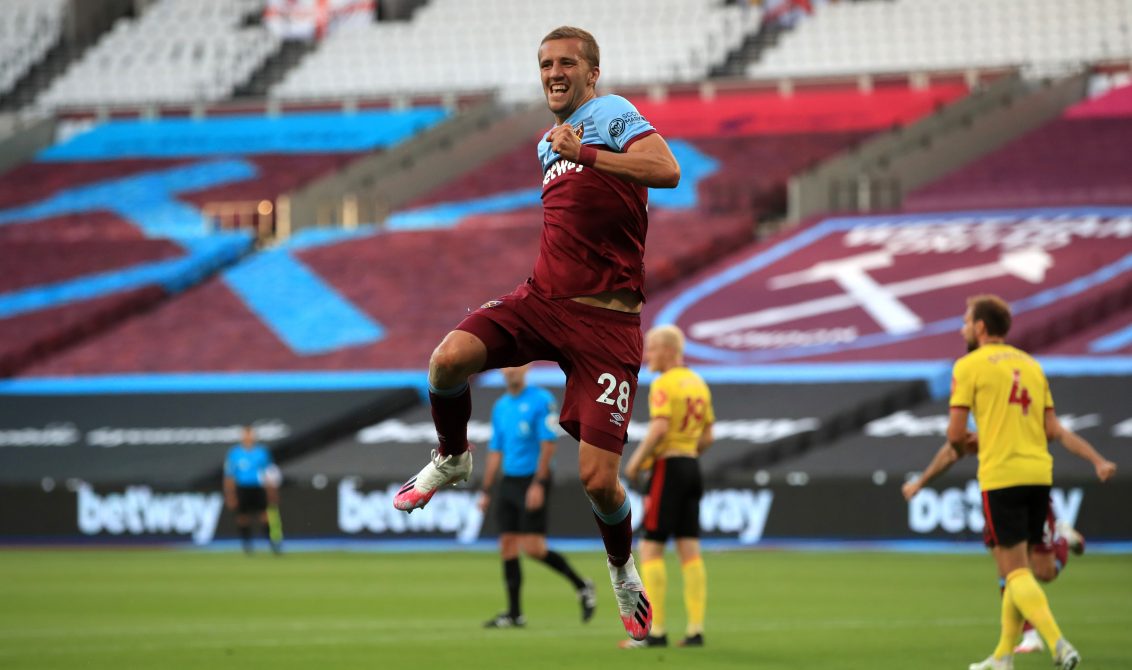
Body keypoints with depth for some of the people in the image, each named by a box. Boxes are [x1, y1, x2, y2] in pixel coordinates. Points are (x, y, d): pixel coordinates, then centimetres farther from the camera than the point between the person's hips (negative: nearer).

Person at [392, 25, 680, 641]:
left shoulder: (611, 114, -6)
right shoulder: (547, 142, 19)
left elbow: (667, 170, -26)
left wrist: (586, 154, -32)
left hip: (604, 321, -6)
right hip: (541, 299, 6)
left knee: (598, 480, -10)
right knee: (449, 359, -24)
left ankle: (624, 573, 20)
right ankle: (451, 460, 7)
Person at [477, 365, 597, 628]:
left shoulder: (541, 399, -8)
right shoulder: (501, 406, 13)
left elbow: (548, 444, -13)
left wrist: (538, 484, -19)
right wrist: (486, 491, 14)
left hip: (533, 482, -7)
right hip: (509, 483, 7)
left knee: (533, 547, -12)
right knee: (508, 546, 3)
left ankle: (581, 586, 5)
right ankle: (514, 613, 7)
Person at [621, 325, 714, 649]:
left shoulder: (664, 384, -11)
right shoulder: (699, 384, 14)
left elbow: (659, 428, -23)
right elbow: (707, 437, 16)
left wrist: (636, 462, -14)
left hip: (667, 467, -8)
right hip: (691, 466, 8)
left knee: (650, 549, -4)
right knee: (690, 551, 7)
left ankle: (655, 631, -7)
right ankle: (696, 629, 4)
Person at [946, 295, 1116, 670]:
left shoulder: (969, 366, -3)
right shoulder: (1030, 364, 16)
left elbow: (955, 435, -7)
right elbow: (1054, 430, 10)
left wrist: (964, 444, 15)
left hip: (1000, 476, -6)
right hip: (1039, 474, 6)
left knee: (1015, 571, -6)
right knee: (1018, 568, 15)